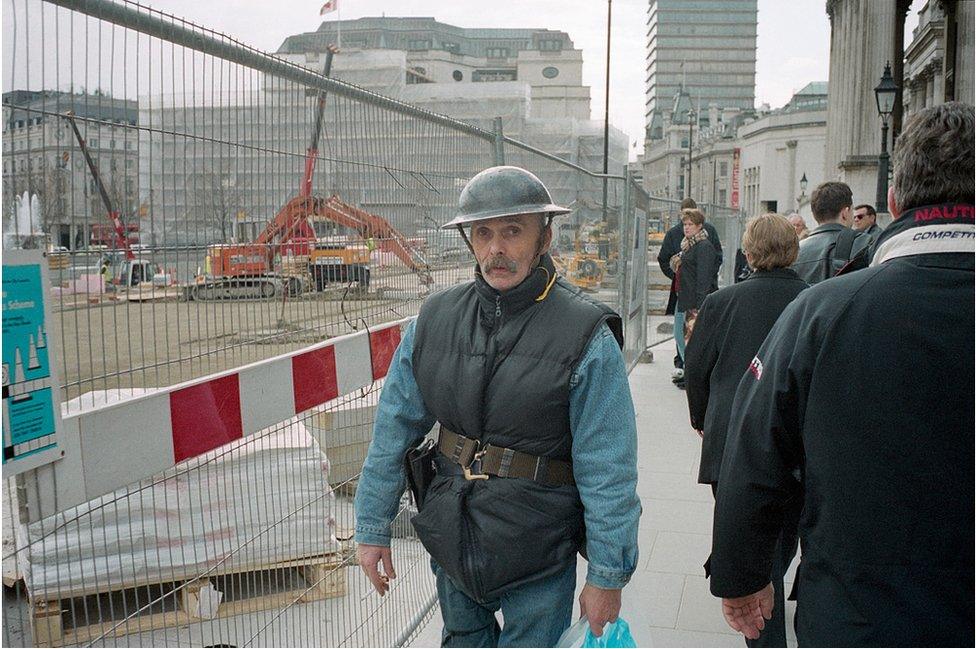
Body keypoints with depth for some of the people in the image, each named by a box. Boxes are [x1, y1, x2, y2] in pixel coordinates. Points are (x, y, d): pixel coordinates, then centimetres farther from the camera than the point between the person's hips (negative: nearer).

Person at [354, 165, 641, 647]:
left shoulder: (587, 336, -16)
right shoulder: (435, 318, -3)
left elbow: (608, 470, -15)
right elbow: (392, 429, 3)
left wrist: (608, 576, -13)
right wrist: (372, 526, 5)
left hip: (538, 558, -4)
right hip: (450, 542, 5)